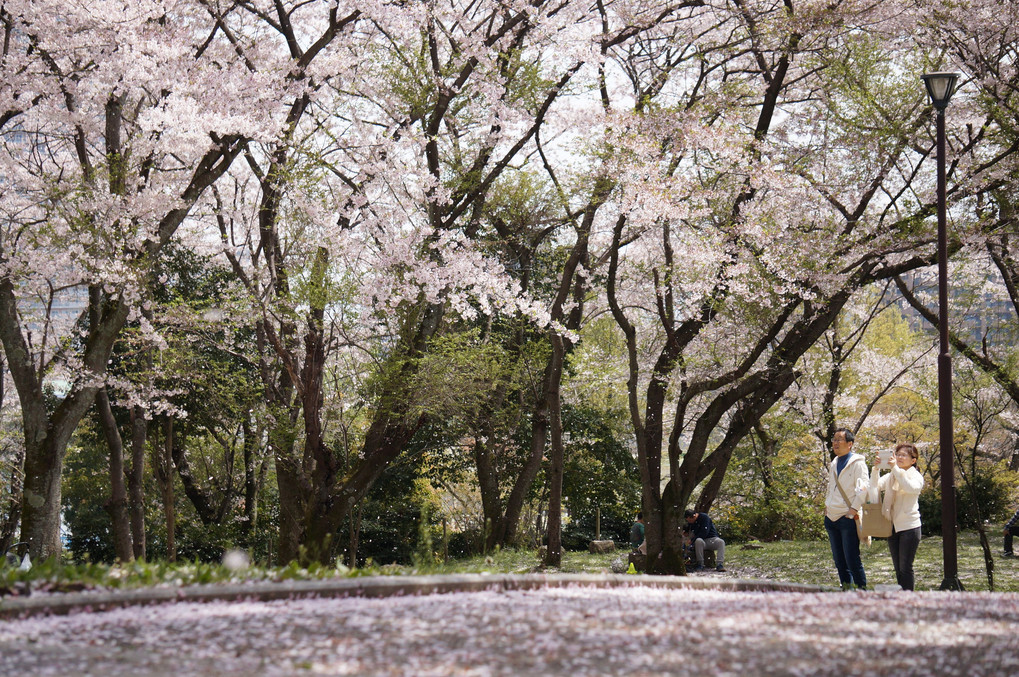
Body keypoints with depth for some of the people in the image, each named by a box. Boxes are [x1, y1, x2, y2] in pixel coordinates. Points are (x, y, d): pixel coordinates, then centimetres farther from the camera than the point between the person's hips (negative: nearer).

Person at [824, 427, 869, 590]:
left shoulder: (857, 463, -9)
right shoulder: (834, 463, 16)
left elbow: (864, 487, -15)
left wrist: (854, 508, -17)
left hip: (848, 518, -8)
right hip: (831, 518, 8)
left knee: (852, 559, -8)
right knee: (838, 559, 12)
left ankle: (862, 590, -2)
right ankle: (845, 588, 20)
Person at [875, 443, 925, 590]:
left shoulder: (916, 476, -1)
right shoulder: (890, 476, 15)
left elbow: (911, 488, -24)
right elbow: (875, 487, 1)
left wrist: (896, 468, -24)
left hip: (909, 527, -6)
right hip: (892, 527, 6)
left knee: (905, 568, -8)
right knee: (898, 569, 9)